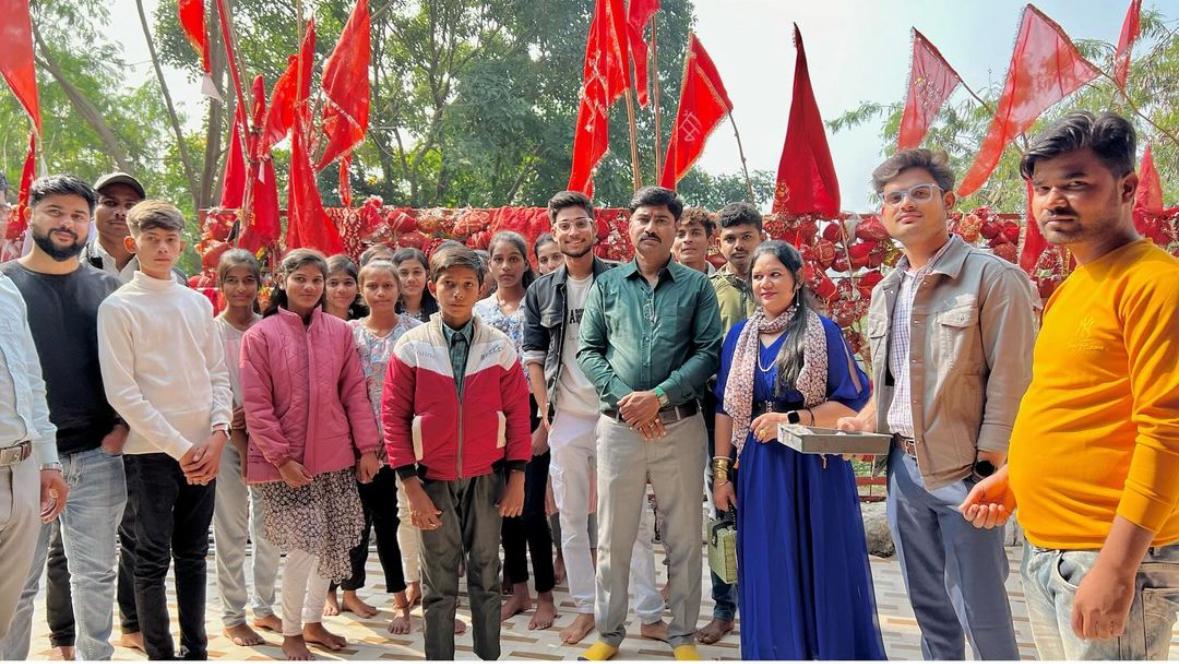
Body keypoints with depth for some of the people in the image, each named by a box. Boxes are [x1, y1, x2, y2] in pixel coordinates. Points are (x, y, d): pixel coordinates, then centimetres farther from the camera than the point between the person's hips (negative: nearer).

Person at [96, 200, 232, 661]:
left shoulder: (199, 304, 9)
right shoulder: (118, 307, -5)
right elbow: (121, 391, -10)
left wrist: (218, 433, -6)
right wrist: (178, 447, -13)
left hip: (203, 450, 5)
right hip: (150, 452, -4)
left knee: (193, 555, 13)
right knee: (153, 560, 4)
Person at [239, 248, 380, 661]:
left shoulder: (339, 332, 2)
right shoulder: (260, 335, -6)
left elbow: (355, 393, 3)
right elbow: (256, 405, -8)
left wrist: (367, 447, 0)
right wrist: (281, 457, -13)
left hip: (335, 457, 4)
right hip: (285, 461, -4)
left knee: (333, 543, 11)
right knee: (304, 546, -3)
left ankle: (313, 621, 32)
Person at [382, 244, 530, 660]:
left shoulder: (500, 347, -1)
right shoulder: (411, 347, -4)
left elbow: (517, 414, 2)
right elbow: (393, 416, -4)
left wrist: (517, 476, -1)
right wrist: (411, 484, -7)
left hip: (487, 478, 1)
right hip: (433, 480, -1)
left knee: (486, 577, 12)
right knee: (439, 583, 10)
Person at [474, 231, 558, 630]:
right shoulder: (479, 311, 9)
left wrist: (544, 424, -13)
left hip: (530, 415, -4)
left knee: (531, 508, -4)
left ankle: (545, 596, 12)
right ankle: (518, 591, 25)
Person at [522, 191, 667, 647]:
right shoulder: (541, 291, 7)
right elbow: (533, 357, 8)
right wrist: (546, 413, 0)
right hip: (567, 420, 3)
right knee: (572, 518, 10)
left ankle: (650, 614, 16)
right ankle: (586, 608, 25)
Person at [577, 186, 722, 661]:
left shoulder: (696, 285, 4)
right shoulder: (606, 285, 7)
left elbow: (709, 352, -4)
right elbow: (588, 352, 4)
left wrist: (658, 397, -14)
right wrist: (623, 399, -11)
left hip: (681, 425, -1)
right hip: (618, 426, 1)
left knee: (683, 536, 9)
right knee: (613, 536, 9)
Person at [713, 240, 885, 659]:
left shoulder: (823, 332, -4)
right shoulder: (739, 335, 7)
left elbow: (852, 405, -5)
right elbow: (725, 408, 8)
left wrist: (792, 419, -17)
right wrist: (721, 470, 5)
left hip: (814, 470, -3)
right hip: (758, 472, 3)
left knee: (821, 575, 5)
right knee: (768, 579, 11)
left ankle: (829, 652, 24)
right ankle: (774, 653, 28)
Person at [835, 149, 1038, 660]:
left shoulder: (994, 278, -9)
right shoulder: (885, 292, 12)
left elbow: (1011, 383, -13)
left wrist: (989, 466, -15)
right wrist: (867, 422, 4)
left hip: (963, 469, -6)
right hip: (903, 465, 7)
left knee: (980, 611, 2)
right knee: (929, 605, 18)